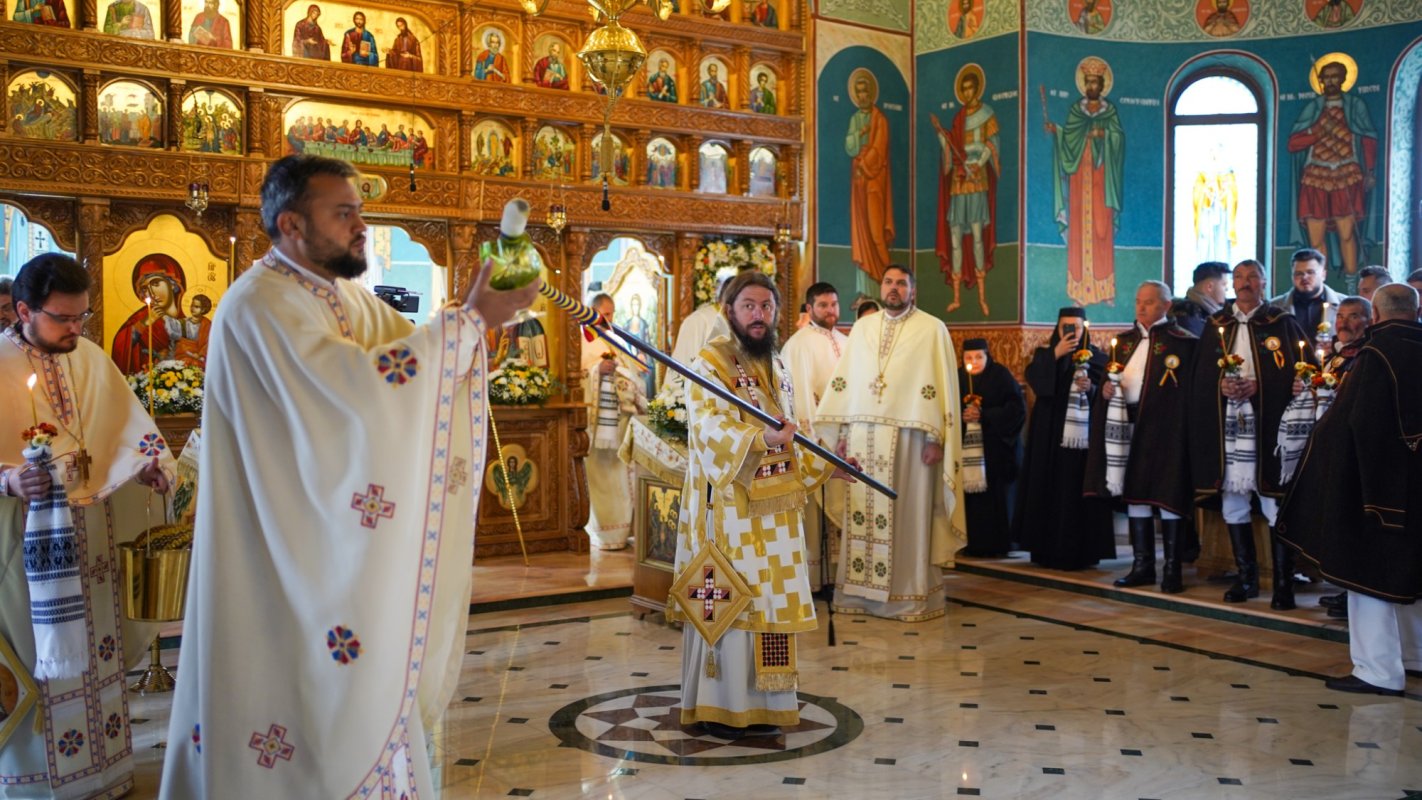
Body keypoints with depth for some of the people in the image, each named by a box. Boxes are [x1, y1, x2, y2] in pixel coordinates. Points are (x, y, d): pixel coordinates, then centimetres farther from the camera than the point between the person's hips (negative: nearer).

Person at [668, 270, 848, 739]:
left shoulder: (777, 369, 16)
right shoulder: (710, 363, -7)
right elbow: (708, 427, -21)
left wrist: (822, 467, 17)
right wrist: (761, 438, -33)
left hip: (773, 510, 7)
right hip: (728, 507, -7)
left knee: (767, 602, 9)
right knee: (725, 602, -4)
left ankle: (758, 703, 19)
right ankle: (717, 707, 6)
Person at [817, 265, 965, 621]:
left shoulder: (932, 330, 0)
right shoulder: (862, 328, 14)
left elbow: (943, 385, -5)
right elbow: (845, 381, 12)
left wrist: (935, 438, -12)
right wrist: (843, 431, 5)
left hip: (909, 437, -4)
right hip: (864, 436, 4)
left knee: (908, 516, 0)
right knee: (863, 515, 5)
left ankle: (912, 595, 6)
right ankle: (859, 590, 12)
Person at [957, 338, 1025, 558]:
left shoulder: (1001, 376, -1)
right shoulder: (958, 378, 8)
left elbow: (1016, 409, -7)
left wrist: (984, 416, -16)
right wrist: (962, 416, -13)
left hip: (994, 447, -3)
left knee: (992, 494, -7)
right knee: (968, 493, -6)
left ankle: (994, 545, 0)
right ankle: (972, 543, 0)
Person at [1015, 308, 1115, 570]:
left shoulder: (1097, 357, 9)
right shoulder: (1045, 354, 10)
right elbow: (1032, 378, -9)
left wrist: (1091, 389, -15)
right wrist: (1055, 355, -16)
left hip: (1085, 436, 0)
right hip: (1050, 436, 1)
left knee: (1080, 493, -4)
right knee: (1050, 491, -2)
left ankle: (1080, 553, 0)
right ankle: (1047, 550, 3)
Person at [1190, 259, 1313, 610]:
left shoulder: (1282, 323, 3)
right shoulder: (1217, 325, 13)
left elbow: (1301, 370, -4)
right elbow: (1200, 373, 10)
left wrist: (1258, 386, -15)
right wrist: (1221, 385, -10)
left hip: (1268, 425, -4)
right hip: (1226, 426, 4)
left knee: (1274, 506, -5)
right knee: (1232, 502, 7)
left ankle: (1283, 584, 2)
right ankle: (1246, 577, 19)